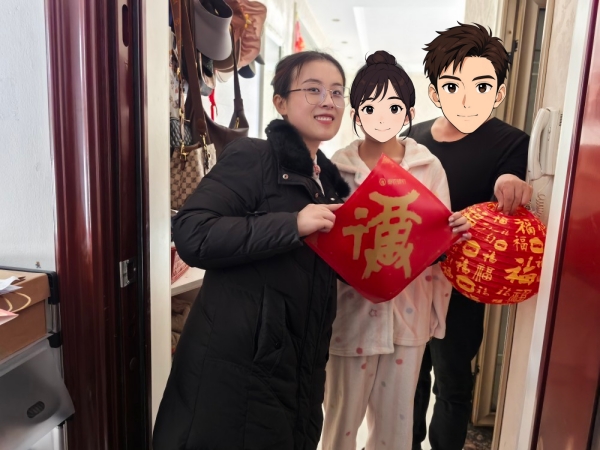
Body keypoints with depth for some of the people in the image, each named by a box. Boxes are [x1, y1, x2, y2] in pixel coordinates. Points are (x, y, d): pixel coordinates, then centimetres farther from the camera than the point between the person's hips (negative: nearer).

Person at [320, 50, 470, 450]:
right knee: (342, 416, 16)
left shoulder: (429, 168, -1)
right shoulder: (338, 168, -7)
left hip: (409, 313, 2)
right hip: (353, 312, -1)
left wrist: (456, 232, -17)